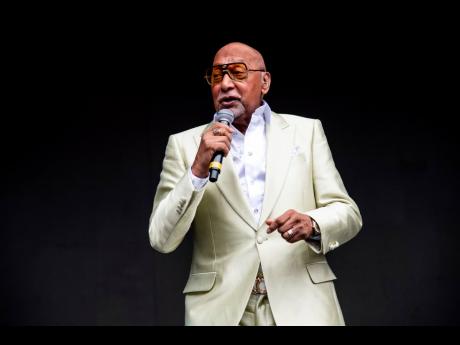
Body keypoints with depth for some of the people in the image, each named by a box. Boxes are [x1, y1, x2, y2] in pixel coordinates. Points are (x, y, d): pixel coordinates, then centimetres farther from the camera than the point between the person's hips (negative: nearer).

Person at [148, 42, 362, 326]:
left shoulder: (306, 131, 7)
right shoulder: (185, 144, 5)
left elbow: (348, 214, 4)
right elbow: (161, 239, -2)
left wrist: (312, 225, -17)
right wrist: (198, 168, -14)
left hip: (300, 303, 0)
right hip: (221, 309, 0)